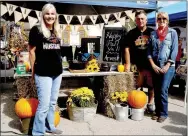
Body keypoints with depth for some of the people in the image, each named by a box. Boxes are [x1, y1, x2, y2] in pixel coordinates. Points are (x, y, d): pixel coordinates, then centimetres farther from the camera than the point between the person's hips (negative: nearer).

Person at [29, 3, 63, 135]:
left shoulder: (57, 32, 12)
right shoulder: (36, 30, -5)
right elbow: (32, 51, -4)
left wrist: (59, 66, 16)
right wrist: (33, 71, -4)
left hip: (57, 72, 6)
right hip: (43, 73, -6)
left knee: (53, 102, 15)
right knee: (44, 104, -4)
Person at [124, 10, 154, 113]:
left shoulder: (152, 32, 5)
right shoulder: (131, 33, 3)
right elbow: (127, 49, 0)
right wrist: (127, 64, -6)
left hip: (150, 64, 1)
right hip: (137, 65, -1)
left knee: (152, 85, 10)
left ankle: (150, 103, 26)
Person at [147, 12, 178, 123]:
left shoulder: (172, 32, 2)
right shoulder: (153, 34, 8)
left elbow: (174, 50, -4)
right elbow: (149, 50, 6)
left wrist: (167, 66, -11)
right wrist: (153, 65, -5)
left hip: (168, 66, -3)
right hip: (155, 66, 3)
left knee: (163, 90, -9)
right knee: (156, 91, 6)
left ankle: (163, 113, 6)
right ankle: (157, 112, 19)